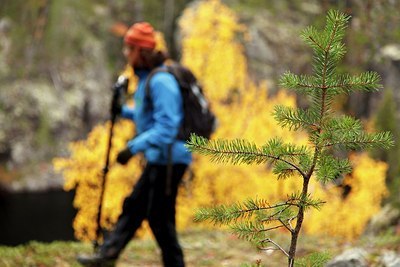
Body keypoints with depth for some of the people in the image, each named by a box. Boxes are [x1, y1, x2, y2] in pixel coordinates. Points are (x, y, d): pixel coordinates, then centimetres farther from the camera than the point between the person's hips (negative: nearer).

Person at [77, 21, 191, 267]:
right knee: (134, 205, 14)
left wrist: (133, 147, -28)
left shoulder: (161, 81, -20)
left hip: (169, 159, -10)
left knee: (160, 218, -3)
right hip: (158, 159, 10)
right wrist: (124, 112, 15)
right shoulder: (147, 78, 12)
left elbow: (166, 128, -26)